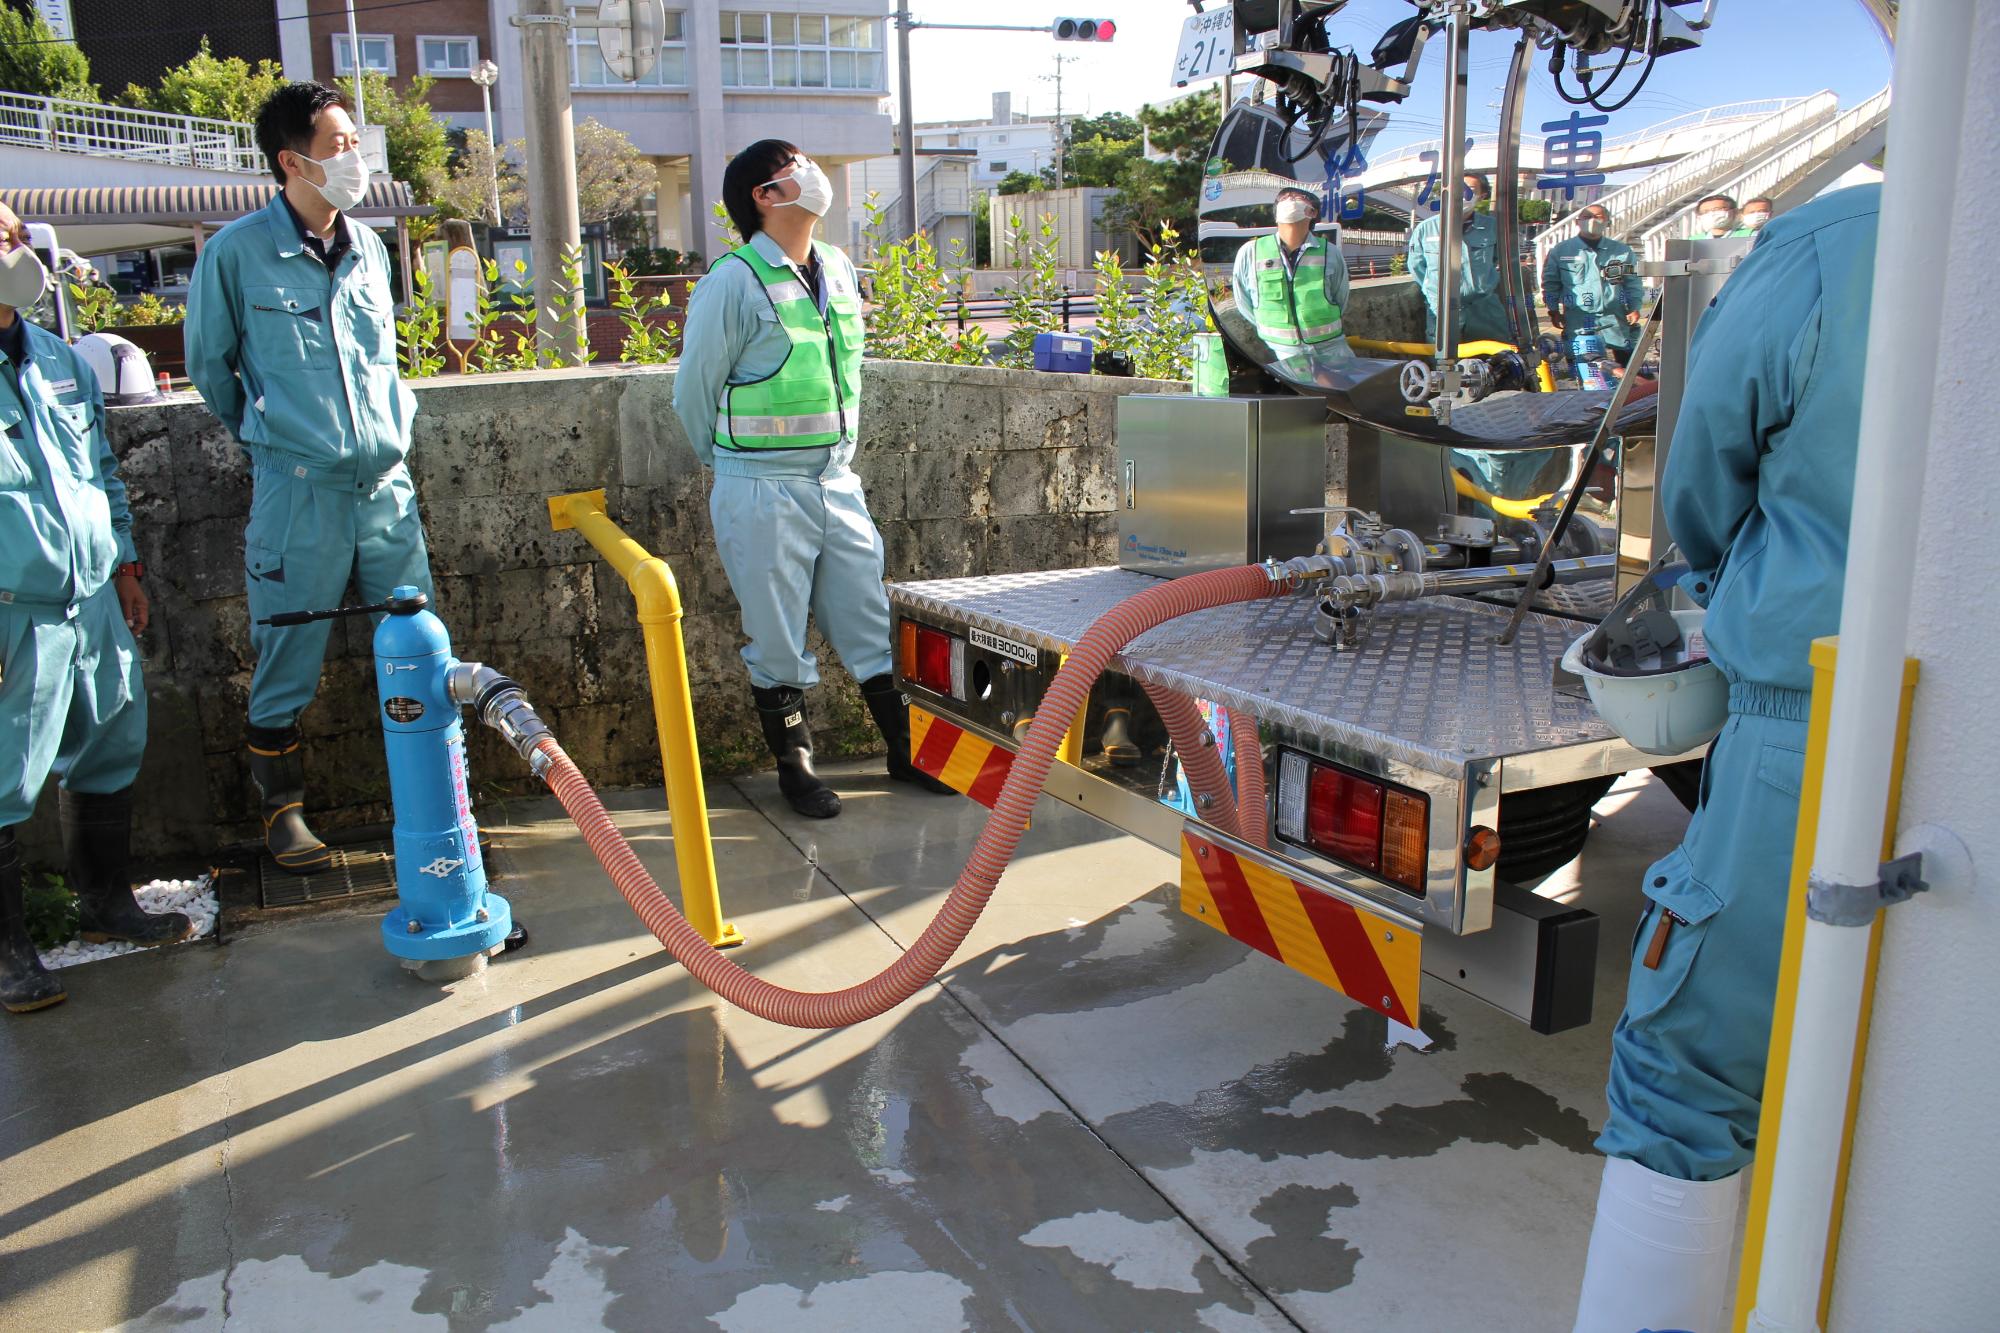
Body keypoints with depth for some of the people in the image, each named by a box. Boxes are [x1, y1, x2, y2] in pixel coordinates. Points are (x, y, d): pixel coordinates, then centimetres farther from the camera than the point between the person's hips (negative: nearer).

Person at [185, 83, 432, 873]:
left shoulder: (369, 250, 9)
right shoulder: (236, 253, -6)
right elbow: (210, 368, 5)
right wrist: (272, 442, 14)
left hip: (386, 483, 5)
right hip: (297, 492, -4)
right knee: (287, 661, 4)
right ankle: (282, 807, 22)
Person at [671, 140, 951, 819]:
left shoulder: (839, 271, 9)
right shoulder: (733, 281, -11)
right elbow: (695, 391, -3)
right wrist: (735, 465, 8)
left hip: (837, 483, 6)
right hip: (763, 492, -5)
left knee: (873, 624, 10)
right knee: (778, 642, 5)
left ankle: (908, 750, 23)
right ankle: (794, 765, 22)